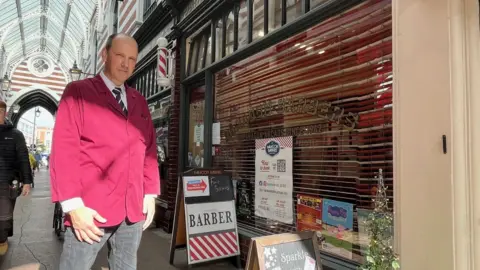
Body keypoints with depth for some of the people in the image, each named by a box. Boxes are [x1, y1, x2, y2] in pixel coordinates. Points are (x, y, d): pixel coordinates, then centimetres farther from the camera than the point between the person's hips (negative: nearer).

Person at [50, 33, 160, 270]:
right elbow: (63, 149, -9)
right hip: (91, 211, -4)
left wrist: (150, 193, 7)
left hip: (134, 210, 5)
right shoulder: (78, 91, -1)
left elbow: (149, 149, 12)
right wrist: (73, 205, -14)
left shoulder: (139, 102, 13)